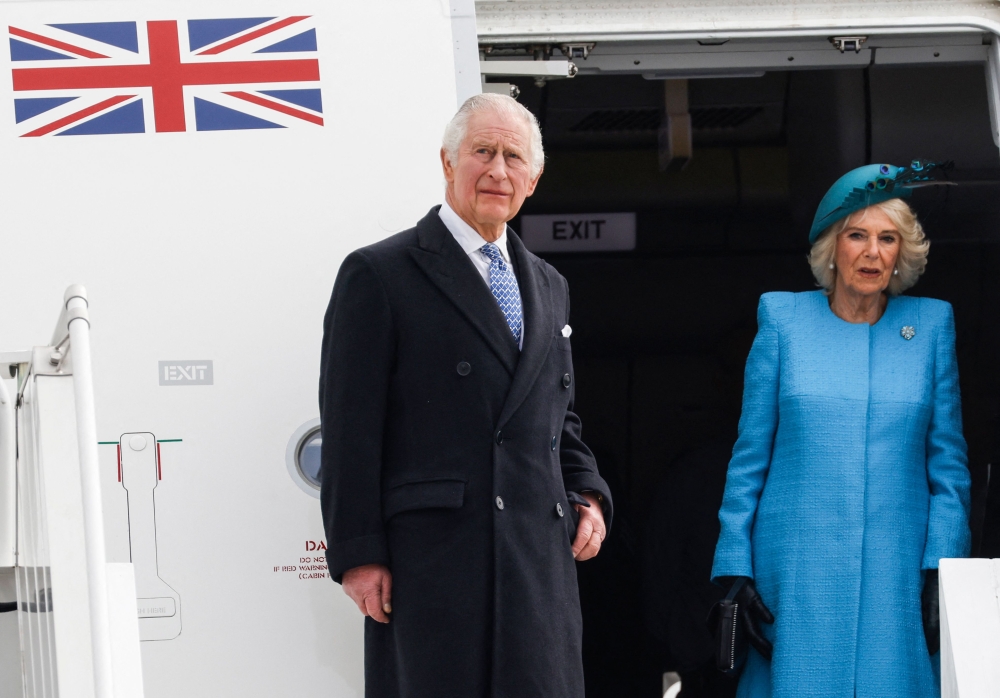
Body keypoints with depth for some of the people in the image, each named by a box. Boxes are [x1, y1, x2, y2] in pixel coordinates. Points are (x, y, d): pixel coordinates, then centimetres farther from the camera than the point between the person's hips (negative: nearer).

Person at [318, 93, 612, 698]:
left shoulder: (549, 287, 21)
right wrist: (358, 555, -10)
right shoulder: (378, 276, 1)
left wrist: (587, 495, 8)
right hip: (430, 556, -6)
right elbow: (351, 432, -4)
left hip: (541, 558, 6)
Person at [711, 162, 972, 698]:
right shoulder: (784, 321, 5)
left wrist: (941, 574, -3)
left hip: (895, 574, 1)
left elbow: (948, 466, 7)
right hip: (797, 571, -1)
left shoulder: (930, 326, 8)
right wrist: (735, 571, 0)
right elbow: (749, 458, 7)